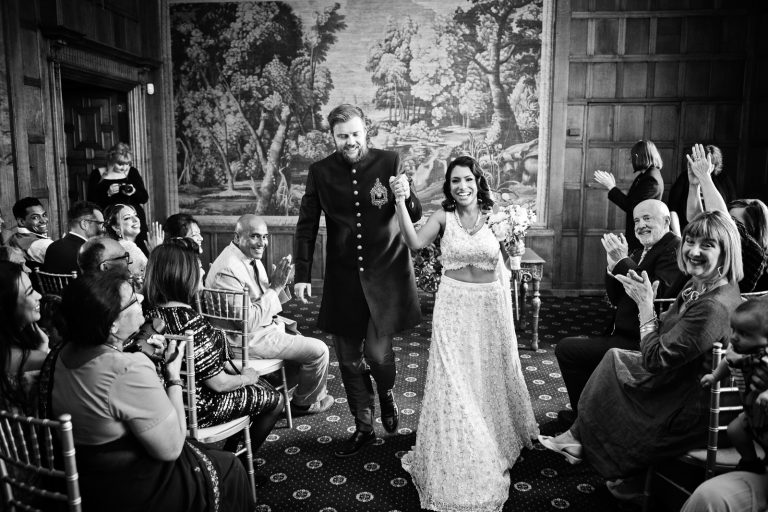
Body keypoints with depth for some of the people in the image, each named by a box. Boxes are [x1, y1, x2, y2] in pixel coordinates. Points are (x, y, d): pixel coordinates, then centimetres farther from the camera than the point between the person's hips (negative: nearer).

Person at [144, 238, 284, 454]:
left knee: (262, 385, 24)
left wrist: (237, 369, 7)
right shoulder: (190, 321, -32)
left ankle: (230, 453, 34)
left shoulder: (151, 312, -4)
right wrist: (246, 378, -5)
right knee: (275, 400, 11)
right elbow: (219, 384, -25)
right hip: (199, 408, -9)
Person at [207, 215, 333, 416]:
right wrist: (275, 287, -23)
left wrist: (279, 282, -8)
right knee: (318, 350, -7)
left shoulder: (252, 258, 3)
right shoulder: (228, 269, -26)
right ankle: (305, 402, 18)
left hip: (265, 325, 10)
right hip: (248, 340, -10)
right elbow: (249, 321, -28)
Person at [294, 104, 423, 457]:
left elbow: (416, 217, -2)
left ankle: (386, 392, 31)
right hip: (343, 279, 2)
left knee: (377, 353, -6)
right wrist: (302, 275, -1)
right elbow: (306, 227, 4)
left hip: (386, 275, -2)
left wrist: (405, 197, -24)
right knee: (349, 360, 9)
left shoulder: (390, 162, -4)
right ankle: (363, 428, 30)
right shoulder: (320, 172, -1)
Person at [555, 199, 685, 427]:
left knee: (566, 349, -9)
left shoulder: (674, 248, -13)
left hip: (639, 344, -10)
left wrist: (623, 261, -23)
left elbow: (659, 293, -27)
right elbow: (617, 299, 11)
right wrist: (613, 265, -5)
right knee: (570, 345, 18)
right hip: (624, 335, 10)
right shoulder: (640, 253, 13)